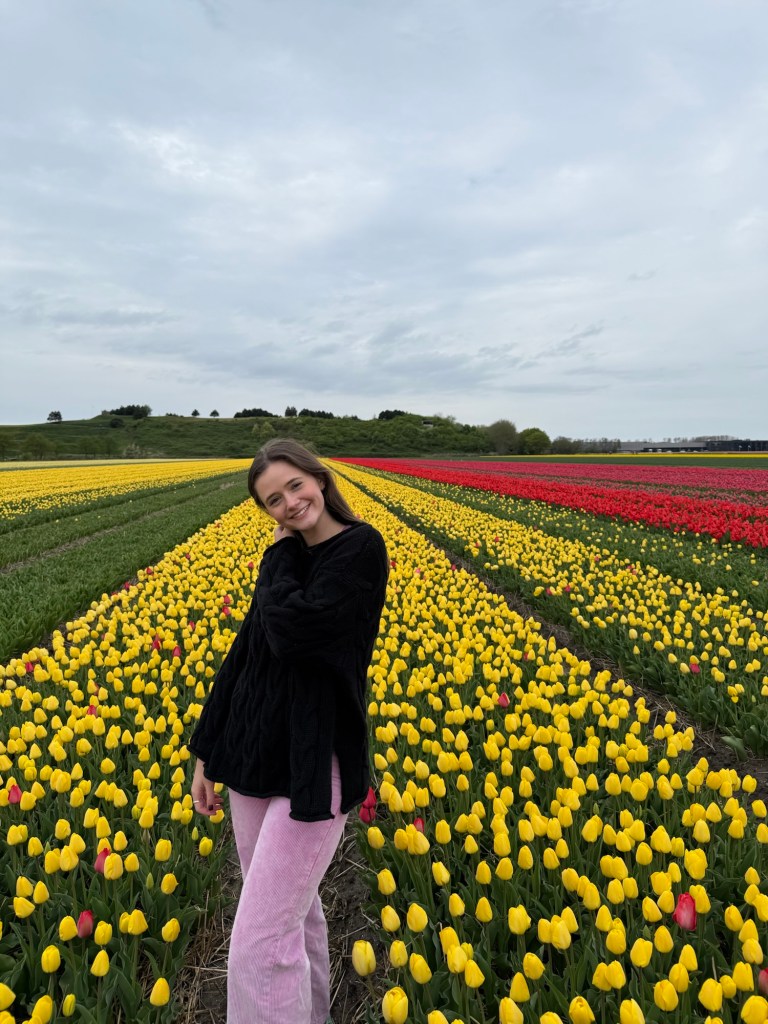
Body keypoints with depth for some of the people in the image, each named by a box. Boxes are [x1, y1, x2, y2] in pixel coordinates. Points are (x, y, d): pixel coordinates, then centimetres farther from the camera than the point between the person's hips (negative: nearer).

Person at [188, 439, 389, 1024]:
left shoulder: (361, 548, -14)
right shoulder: (284, 557, 8)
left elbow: (294, 632, -26)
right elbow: (245, 652, 11)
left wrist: (283, 557, -9)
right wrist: (207, 752, 13)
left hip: (313, 764, -7)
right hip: (254, 753, 7)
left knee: (260, 942, -4)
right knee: (293, 907, 22)